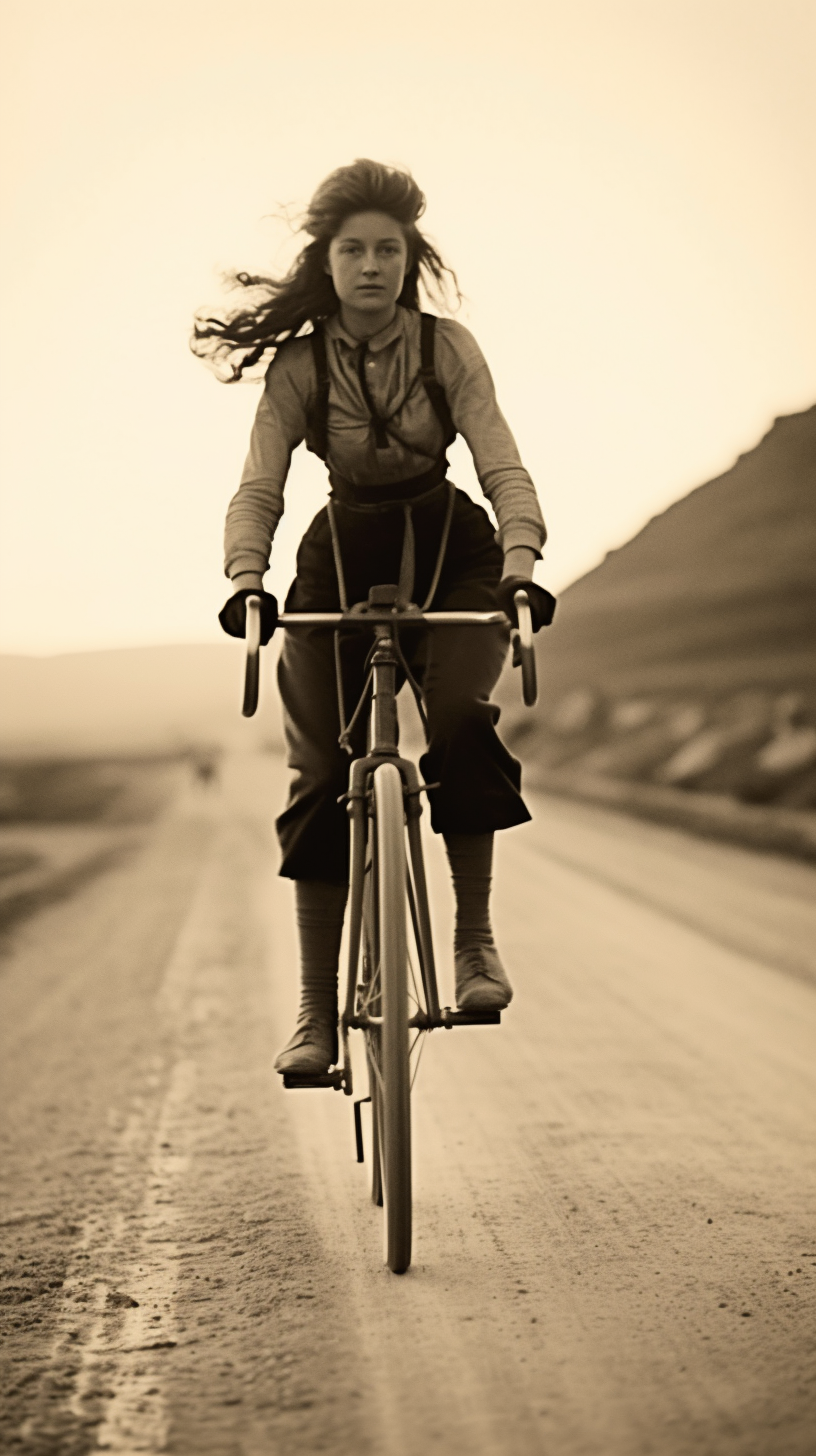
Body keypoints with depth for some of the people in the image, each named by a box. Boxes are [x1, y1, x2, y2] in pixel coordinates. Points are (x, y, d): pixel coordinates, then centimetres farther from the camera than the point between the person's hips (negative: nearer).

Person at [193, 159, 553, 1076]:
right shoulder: (299, 365, -11)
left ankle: (475, 939, -12)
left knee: (460, 722, -28)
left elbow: (503, 469, -20)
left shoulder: (447, 349, -12)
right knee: (322, 780, -7)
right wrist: (247, 581, -37)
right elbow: (258, 489, -18)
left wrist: (520, 567, -38)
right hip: (342, 563, 1)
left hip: (452, 556, 0)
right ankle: (317, 1011, -2)